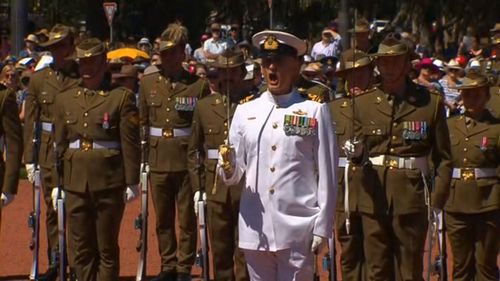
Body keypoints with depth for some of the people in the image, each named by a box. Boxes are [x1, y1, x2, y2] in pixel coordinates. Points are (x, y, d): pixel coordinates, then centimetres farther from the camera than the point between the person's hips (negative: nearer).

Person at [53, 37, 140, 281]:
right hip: (76, 184, 4)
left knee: (107, 248, 3)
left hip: (109, 185, -4)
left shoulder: (122, 97, -2)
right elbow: (60, 144, 12)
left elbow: (131, 144, -4)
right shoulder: (65, 99, 10)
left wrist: (132, 182, -7)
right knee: (81, 248, 7)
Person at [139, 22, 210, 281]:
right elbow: (142, 123, 10)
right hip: (158, 162, 3)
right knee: (163, 219, 11)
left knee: (187, 219, 3)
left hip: (187, 162, -3)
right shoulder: (148, 83, 7)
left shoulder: (198, 85, -3)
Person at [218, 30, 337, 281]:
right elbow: (235, 175, 9)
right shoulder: (245, 111, 10)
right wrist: (228, 166, -15)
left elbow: (327, 174, -1)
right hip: (256, 229, 3)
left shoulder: (315, 112, 0)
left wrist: (322, 227, -4)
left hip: (297, 230, -3)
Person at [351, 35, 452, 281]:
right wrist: (357, 153, -9)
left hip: (412, 198, -2)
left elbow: (443, 158, 5)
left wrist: (437, 202, -3)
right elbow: (361, 156, 14)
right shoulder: (363, 103, 10)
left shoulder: (431, 103, 4)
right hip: (374, 198, 2)